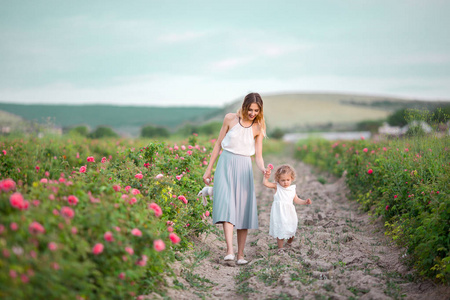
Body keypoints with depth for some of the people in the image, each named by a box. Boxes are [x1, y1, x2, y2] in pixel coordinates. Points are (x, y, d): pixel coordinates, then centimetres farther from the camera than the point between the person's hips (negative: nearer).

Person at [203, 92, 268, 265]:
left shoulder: (258, 128, 1)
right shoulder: (230, 119, -1)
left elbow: (258, 156, 0)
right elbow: (218, 144, 6)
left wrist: (263, 169, -22)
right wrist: (209, 170, 6)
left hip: (244, 168, 1)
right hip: (226, 163, -1)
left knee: (243, 209, -1)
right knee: (226, 205, -17)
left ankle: (240, 254, 6)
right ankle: (229, 251, -27)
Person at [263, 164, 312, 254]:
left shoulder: (292, 189, 8)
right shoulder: (277, 186, -3)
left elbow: (296, 200, 18)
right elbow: (266, 183, -13)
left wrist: (305, 202, 5)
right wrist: (266, 176, -31)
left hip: (289, 213, 3)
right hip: (279, 213, -3)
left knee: (291, 230, 12)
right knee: (280, 230, -2)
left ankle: (289, 243, 41)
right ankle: (280, 248, 12)